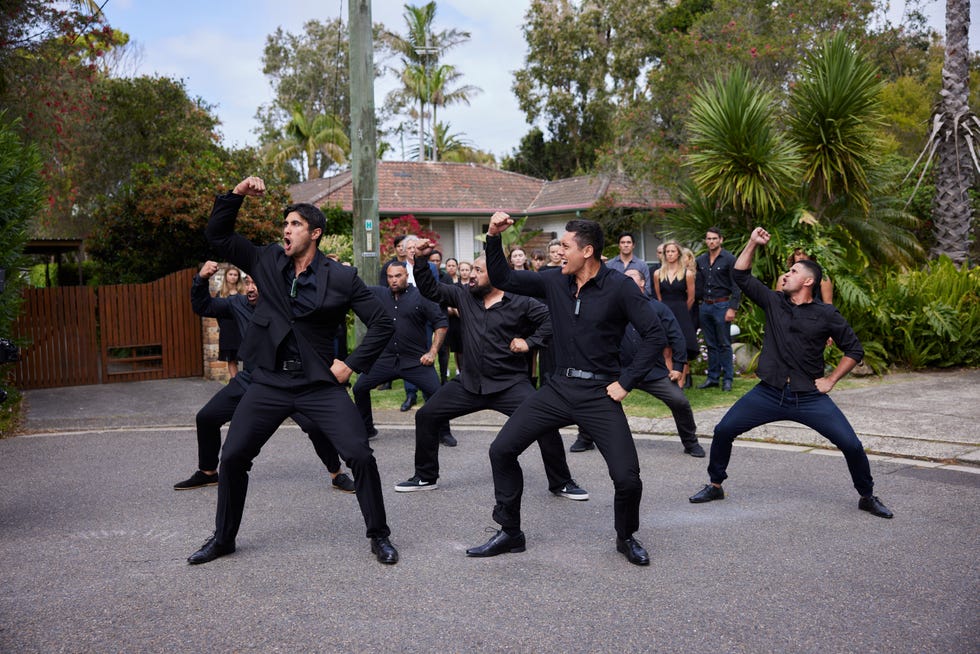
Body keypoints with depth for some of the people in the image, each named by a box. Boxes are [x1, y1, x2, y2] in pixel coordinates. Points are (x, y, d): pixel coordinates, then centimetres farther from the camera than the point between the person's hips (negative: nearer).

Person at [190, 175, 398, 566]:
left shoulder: (342, 278, -4)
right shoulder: (267, 262, 6)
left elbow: (382, 324, -2)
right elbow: (217, 236, 9)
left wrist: (352, 364, -8)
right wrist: (237, 195, -4)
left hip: (320, 383, -3)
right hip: (269, 382, 3)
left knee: (360, 456, -11)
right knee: (232, 458, 5)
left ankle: (379, 536, 8)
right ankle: (223, 538, 26)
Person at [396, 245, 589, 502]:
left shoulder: (520, 302, -7)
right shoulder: (464, 296, 5)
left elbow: (552, 318, -8)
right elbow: (430, 290, 7)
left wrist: (530, 342, -13)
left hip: (510, 384, -4)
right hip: (469, 383, 4)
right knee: (425, 416, 3)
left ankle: (561, 483, 3)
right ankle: (425, 477, 21)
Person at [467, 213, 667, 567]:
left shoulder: (619, 288, -10)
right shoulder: (554, 282, 4)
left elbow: (655, 335, -10)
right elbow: (502, 279, 8)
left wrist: (626, 382, -12)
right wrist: (493, 237, -5)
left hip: (599, 394, -4)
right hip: (558, 388, 5)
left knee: (627, 477, -11)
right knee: (501, 450, -1)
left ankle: (626, 538, 22)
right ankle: (510, 533, 16)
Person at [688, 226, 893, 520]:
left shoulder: (826, 315, -3)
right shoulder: (773, 302, 4)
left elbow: (854, 349, 4)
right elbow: (741, 276, 5)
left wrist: (831, 380, -1)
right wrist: (753, 243, -3)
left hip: (809, 397, -2)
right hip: (768, 393, 2)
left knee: (852, 445, -8)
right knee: (723, 431, -3)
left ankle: (868, 497, 17)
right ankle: (715, 485, 18)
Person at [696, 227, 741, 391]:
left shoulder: (729, 259, -6)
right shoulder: (701, 260, 10)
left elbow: (736, 286, -9)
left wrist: (732, 308, -15)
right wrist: (699, 303, 8)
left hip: (722, 305, -5)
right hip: (705, 306, 5)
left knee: (724, 344, -2)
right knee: (711, 344, 10)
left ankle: (727, 379, 5)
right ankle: (713, 377, 17)